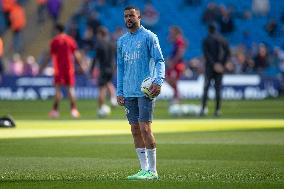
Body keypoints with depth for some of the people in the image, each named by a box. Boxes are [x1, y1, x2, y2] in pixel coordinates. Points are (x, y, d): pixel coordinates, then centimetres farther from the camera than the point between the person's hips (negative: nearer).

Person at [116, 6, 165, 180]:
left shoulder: (148, 37, -2)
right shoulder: (122, 41, 15)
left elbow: (159, 60, -6)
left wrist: (158, 81, -21)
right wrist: (120, 91, 13)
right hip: (129, 92, 6)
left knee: (145, 128, -11)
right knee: (135, 130, 4)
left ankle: (152, 171, -6)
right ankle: (144, 169, 9)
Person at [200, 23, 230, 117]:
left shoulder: (206, 40, -2)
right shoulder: (222, 40, 8)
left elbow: (206, 54, -12)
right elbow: (227, 52, 2)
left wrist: (214, 64, -12)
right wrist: (223, 64, -2)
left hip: (210, 66, -3)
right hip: (220, 66, 3)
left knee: (206, 88, -1)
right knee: (218, 88, 6)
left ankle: (203, 109, -11)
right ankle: (217, 110, 2)